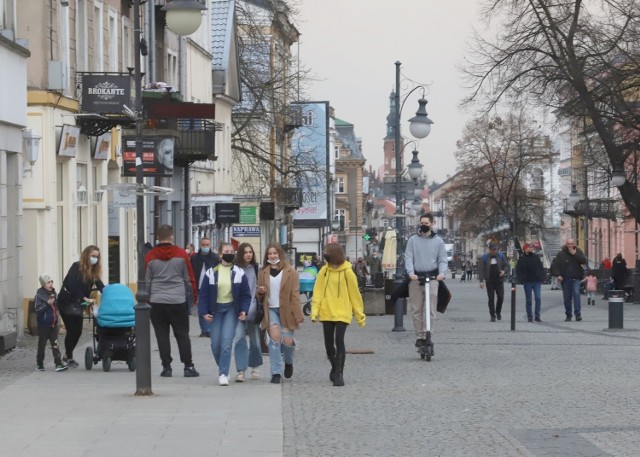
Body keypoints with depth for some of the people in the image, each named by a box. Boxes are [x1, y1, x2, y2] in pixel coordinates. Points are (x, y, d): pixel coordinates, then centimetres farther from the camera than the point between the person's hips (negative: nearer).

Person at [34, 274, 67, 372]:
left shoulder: (54, 293, 8)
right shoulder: (39, 295, -10)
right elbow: (37, 308, -20)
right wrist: (47, 303, -28)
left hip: (53, 324, 5)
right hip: (43, 325, -5)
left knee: (55, 344, -1)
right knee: (42, 345, 7)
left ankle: (59, 364, -6)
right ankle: (39, 364, 19)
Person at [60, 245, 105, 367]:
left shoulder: (93, 272, 5)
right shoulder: (77, 267, -15)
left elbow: (101, 287, -1)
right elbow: (72, 285, -24)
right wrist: (84, 298, -29)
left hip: (78, 303, 7)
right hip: (67, 302, -7)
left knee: (77, 331, 7)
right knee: (72, 330, -7)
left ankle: (68, 356, 26)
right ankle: (69, 357, 6)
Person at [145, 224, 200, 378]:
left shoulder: (150, 256, 0)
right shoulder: (181, 254, -1)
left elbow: (146, 281, 6)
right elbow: (189, 278, 4)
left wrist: (147, 298, 17)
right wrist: (193, 296, 15)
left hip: (157, 302, 0)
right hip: (178, 301, 0)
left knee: (162, 335, 5)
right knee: (182, 334, 6)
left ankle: (166, 367, 3)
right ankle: (188, 367, 3)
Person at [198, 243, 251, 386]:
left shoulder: (239, 273, 0)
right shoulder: (211, 273, -1)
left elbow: (245, 294, 4)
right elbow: (203, 294, 2)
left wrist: (244, 310, -8)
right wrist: (204, 312, -6)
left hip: (231, 309, -1)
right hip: (215, 310, 1)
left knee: (226, 343, -13)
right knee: (215, 344, 3)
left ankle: (223, 374, -10)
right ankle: (223, 368, 28)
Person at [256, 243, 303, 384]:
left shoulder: (290, 272, 0)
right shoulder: (263, 272, 9)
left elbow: (295, 294, -3)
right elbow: (259, 296, 18)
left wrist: (298, 315, -9)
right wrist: (261, 292, -7)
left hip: (286, 309, -2)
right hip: (270, 309, 2)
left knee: (287, 341, 0)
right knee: (274, 338, -13)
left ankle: (289, 362, 34)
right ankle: (276, 372, -7)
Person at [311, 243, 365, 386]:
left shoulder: (347, 272, -5)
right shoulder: (324, 271, 3)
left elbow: (355, 294, 0)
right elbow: (318, 291, 2)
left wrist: (360, 315, 2)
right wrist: (315, 311, -8)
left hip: (342, 313, -4)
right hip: (326, 313, 4)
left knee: (339, 341, -15)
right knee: (328, 343, 10)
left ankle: (339, 374, -10)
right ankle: (335, 367, 35)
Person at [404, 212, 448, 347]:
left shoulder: (438, 241, 10)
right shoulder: (413, 240, 10)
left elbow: (443, 259, 8)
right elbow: (408, 258, 4)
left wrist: (442, 273, -11)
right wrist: (410, 272, -14)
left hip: (432, 278, -1)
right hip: (416, 278, 1)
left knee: (431, 310, -11)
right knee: (416, 310, 2)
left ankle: (427, 335, -10)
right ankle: (419, 336, 9)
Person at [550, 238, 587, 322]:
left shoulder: (578, 252, 6)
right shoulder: (561, 254, 1)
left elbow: (584, 261, -8)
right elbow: (554, 265, 1)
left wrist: (575, 254, -16)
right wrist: (558, 275, -10)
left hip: (576, 278, -1)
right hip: (565, 279, 1)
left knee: (576, 293, -20)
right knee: (567, 298, 4)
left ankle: (577, 313, -22)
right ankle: (568, 315, 14)